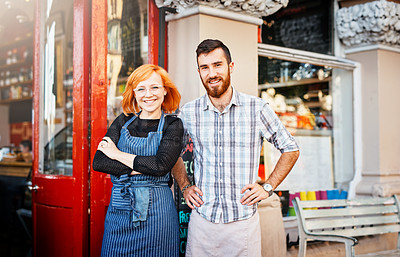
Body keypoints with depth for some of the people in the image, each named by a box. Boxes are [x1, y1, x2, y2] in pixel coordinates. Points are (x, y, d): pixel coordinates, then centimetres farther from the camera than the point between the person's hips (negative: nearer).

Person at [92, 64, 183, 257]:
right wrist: (138, 169, -13)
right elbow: (98, 162, -2)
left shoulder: (172, 125, -1)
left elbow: (162, 165, -17)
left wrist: (117, 154, -7)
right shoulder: (123, 122, 9)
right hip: (119, 210, 3)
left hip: (156, 213, -3)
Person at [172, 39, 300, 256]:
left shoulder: (257, 108, -5)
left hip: (244, 221, -1)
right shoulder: (188, 113, 1)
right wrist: (184, 186, 8)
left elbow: (291, 150, 7)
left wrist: (268, 187, -1)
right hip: (201, 220, 2)